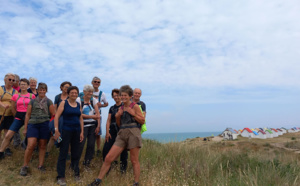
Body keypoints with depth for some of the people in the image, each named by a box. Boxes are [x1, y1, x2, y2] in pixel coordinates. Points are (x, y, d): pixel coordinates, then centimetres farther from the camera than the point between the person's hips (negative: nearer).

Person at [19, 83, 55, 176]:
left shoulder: (49, 102, 8)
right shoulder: (32, 101, 10)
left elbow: (53, 115, 6)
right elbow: (27, 115, 10)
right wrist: (25, 128, 7)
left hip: (45, 125, 0)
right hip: (33, 124, 0)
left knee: (42, 146, 6)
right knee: (30, 145, -9)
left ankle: (40, 165, 18)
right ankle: (25, 166, 9)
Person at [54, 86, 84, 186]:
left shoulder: (78, 105, 10)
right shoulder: (64, 103, -3)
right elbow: (56, 116, -8)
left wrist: (82, 132, 8)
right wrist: (56, 130, -14)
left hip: (77, 131, 5)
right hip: (66, 130, -4)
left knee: (75, 153, 12)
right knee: (63, 153, -1)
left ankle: (76, 173, 26)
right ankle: (61, 177, 8)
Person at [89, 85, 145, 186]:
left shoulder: (135, 106, 0)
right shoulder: (121, 108, 16)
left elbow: (142, 121, -2)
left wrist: (133, 114, -11)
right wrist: (117, 117, 4)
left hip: (133, 133, -5)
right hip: (122, 134, 5)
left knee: (134, 160, 1)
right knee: (108, 158, 1)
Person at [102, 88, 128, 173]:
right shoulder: (112, 108, 15)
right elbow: (108, 120, 11)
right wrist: (107, 132, 2)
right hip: (112, 131, 4)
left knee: (123, 150, 1)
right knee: (106, 149, -1)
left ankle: (123, 167, 17)